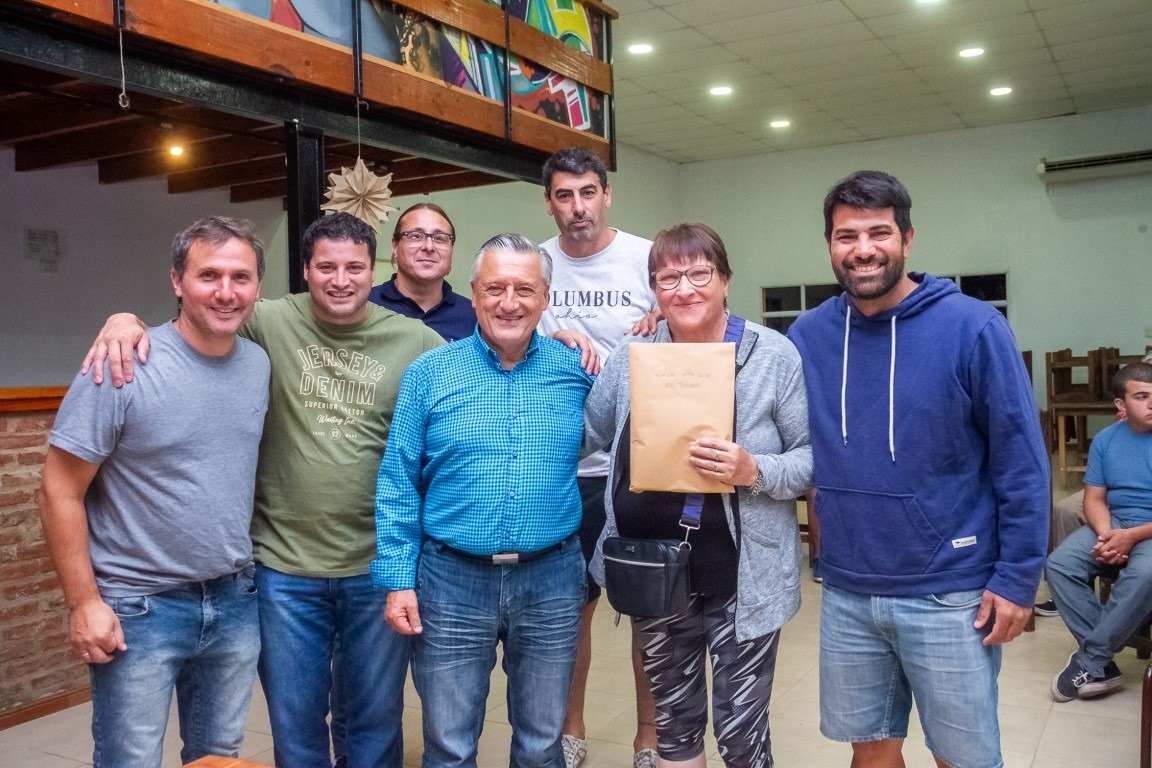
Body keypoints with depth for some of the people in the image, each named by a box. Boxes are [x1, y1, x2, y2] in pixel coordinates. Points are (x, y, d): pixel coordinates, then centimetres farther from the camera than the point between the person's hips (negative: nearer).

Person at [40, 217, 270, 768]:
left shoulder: (260, 365, 0)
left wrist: (242, 569, 10)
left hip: (235, 601, 5)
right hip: (140, 608, -5)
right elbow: (61, 492, -12)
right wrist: (84, 601, -13)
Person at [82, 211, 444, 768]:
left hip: (379, 570, 0)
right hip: (284, 569, 0)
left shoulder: (417, 343, -2)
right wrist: (129, 318, -18)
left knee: (377, 722, 17)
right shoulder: (270, 323, -5)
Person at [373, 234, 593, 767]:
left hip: (551, 580, 1)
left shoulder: (578, 371, 1)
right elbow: (398, 485, -1)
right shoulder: (428, 374, -3)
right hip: (452, 581, -1)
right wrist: (398, 580, -6)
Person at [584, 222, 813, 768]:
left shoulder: (774, 355, -8)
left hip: (741, 578, -3)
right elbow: (584, 433, 12)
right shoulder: (631, 357, 3)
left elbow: (816, 456, -7)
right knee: (672, 721, 20)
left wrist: (757, 471, -23)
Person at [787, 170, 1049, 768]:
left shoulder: (972, 326, -11)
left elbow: (1021, 462, -9)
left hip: (949, 595, -3)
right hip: (846, 593, 3)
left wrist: (1017, 578, -10)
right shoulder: (809, 334, 0)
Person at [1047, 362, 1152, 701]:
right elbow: (1094, 498, 5)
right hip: (1113, 525, 5)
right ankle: (1103, 664, -16)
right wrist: (1106, 534, -16)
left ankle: (1090, 660, -20)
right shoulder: (1105, 440, 5)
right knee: (1059, 564, -21)